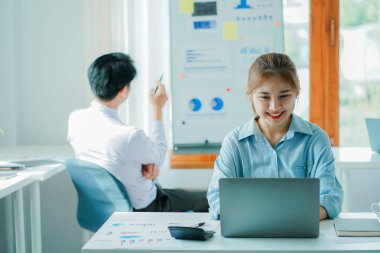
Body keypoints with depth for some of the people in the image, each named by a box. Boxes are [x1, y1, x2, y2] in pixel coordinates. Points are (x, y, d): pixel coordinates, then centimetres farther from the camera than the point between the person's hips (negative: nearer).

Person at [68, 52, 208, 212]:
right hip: (143, 208, -7)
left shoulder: (75, 119, -17)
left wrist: (145, 162, -14)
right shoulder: (130, 136, -37)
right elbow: (158, 158, -13)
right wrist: (158, 109, -6)